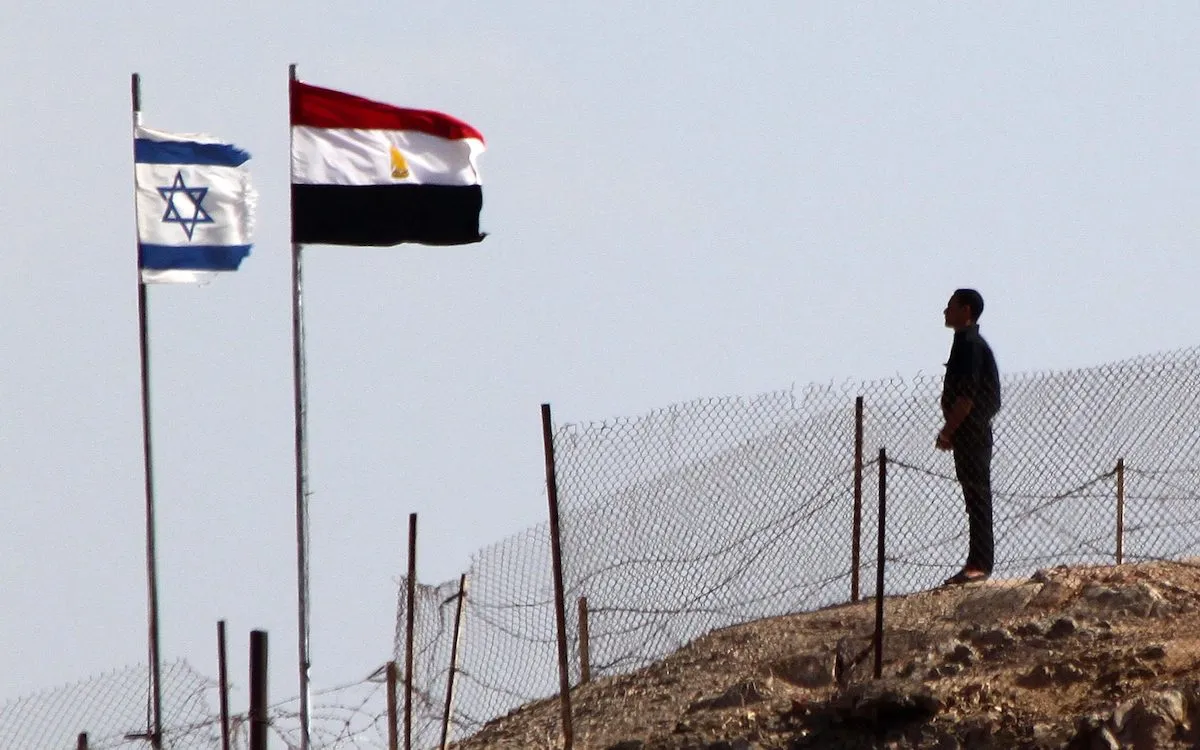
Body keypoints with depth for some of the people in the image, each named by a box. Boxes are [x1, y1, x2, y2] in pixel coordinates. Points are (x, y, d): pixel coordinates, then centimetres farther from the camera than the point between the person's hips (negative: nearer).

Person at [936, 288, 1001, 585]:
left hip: (971, 432, -11)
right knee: (975, 496, 10)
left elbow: (967, 395, -21)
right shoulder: (970, 342, 18)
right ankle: (977, 563, 12)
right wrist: (950, 431, 20)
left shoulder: (970, 344, -14)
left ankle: (980, 564, -12)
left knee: (977, 495, -10)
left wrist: (947, 432, -18)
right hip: (970, 433, 11)